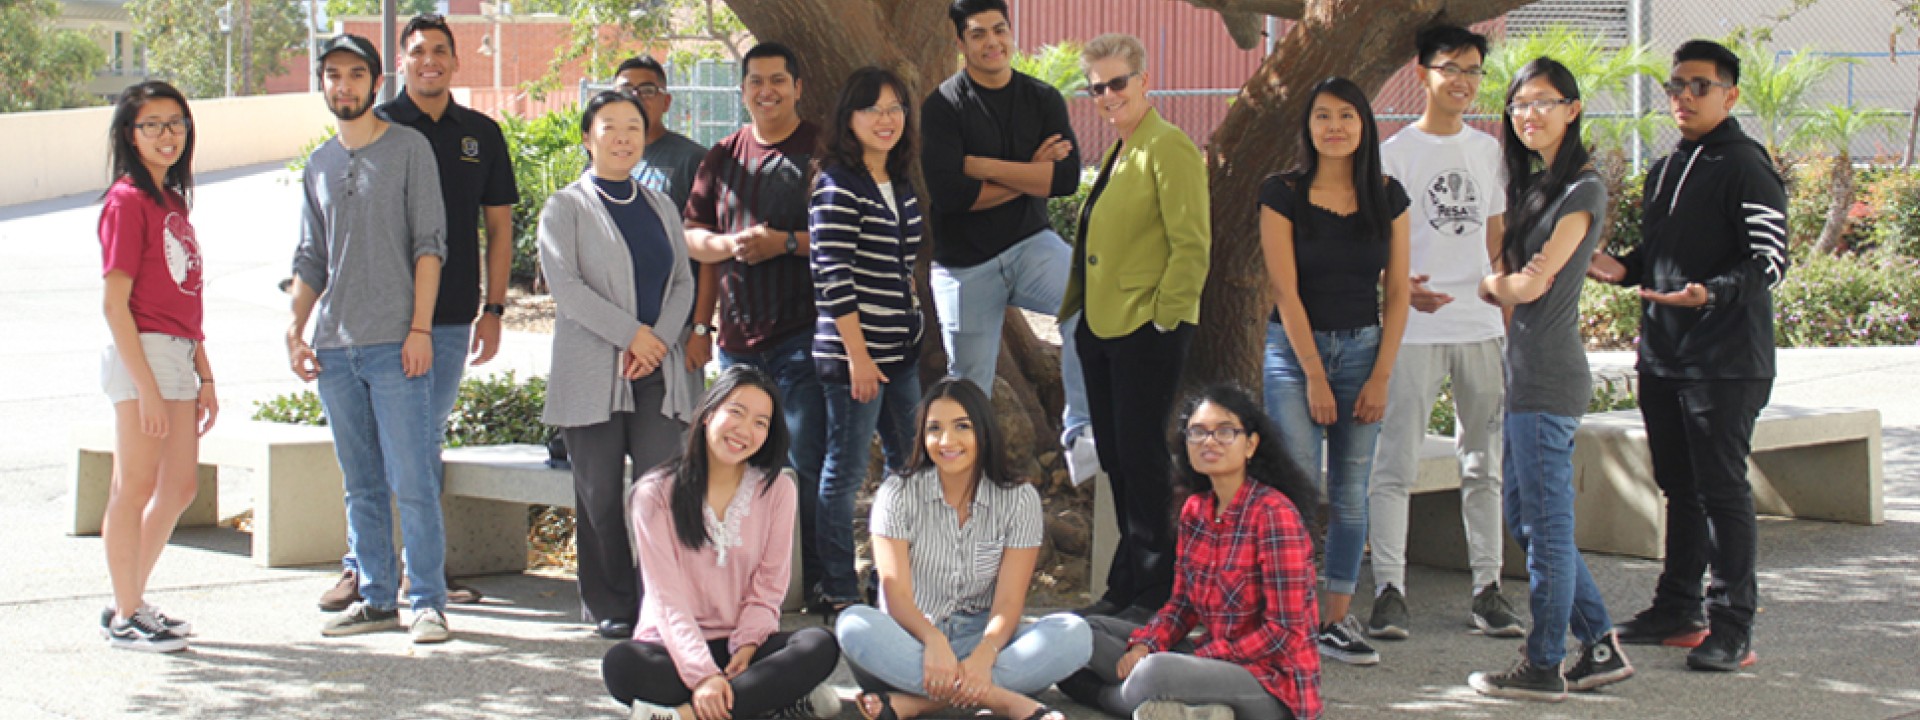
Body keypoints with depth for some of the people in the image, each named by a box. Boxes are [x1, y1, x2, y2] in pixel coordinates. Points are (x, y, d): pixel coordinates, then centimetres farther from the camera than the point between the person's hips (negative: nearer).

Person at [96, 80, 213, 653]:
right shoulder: (127, 202, -10)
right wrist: (146, 387, -18)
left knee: (181, 486, 12)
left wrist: (204, 377, 16)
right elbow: (115, 304, -14)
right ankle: (125, 617, 6)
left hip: (178, 356, 9)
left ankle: (131, 602, 22)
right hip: (142, 354, -9)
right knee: (135, 487, -3)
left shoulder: (173, 201, 16)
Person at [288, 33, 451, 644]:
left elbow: (428, 245, -4)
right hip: (334, 349, 5)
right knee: (362, 485, 9)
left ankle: (428, 601, -3)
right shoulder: (320, 164, 17)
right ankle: (377, 598, 15)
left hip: (394, 345, -5)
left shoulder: (409, 148, 1)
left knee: (412, 482, -7)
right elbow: (311, 258, 20)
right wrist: (295, 329, 8)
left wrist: (419, 329, -11)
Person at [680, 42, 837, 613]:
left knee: (808, 463, -10)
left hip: (801, 332, -5)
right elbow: (692, 236, 15)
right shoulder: (723, 157, 16)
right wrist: (730, 244, -6)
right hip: (738, 335, 5)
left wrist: (788, 243, -16)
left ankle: (829, 586, -5)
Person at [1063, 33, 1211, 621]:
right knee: (1115, 459, 12)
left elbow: (1192, 244, -16)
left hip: (1148, 330, -9)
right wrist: (1073, 306, 18)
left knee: (1139, 457, -7)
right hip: (1101, 329, 9)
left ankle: (1154, 594, 0)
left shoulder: (1169, 149, -11)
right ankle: (1126, 589, 19)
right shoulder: (1116, 155, 18)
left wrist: (1165, 314, -17)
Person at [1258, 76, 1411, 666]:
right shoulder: (1283, 194, -4)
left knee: (1350, 492, 3)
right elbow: (1286, 290, -7)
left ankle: (1337, 618, 8)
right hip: (1294, 350, -3)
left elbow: (1397, 293, 5)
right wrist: (1315, 377, -11)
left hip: (1362, 350, 3)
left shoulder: (1387, 197, 5)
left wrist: (1381, 377, -3)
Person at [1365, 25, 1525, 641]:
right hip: (1413, 331, -5)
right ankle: (1389, 590, -1)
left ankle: (1488, 587, 14)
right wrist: (1401, 287, -23)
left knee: (1484, 463, 8)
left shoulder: (1487, 149, 13)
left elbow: (1495, 237, 18)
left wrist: (1507, 310, 13)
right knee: (1396, 464, -5)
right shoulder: (1396, 152, -1)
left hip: (1482, 330, 5)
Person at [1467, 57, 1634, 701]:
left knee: (1545, 523, -2)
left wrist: (1488, 283, 3)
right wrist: (1502, 285, -2)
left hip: (1547, 377, -10)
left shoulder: (1581, 189, -11)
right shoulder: (1534, 184, 18)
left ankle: (1542, 668, 6)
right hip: (1526, 371, 10)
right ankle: (1601, 647, 19)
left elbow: (1533, 284, -14)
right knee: (1526, 517, 14)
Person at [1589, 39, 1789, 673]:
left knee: (1722, 490, -7)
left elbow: (1769, 259, -16)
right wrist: (1623, 270, 7)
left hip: (1725, 363, -8)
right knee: (1680, 488, 14)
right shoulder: (1665, 171, 17)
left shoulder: (1744, 167, -9)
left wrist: (1710, 293, -30)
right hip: (1662, 357, 8)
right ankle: (1678, 611, 23)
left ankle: (1732, 628, -3)